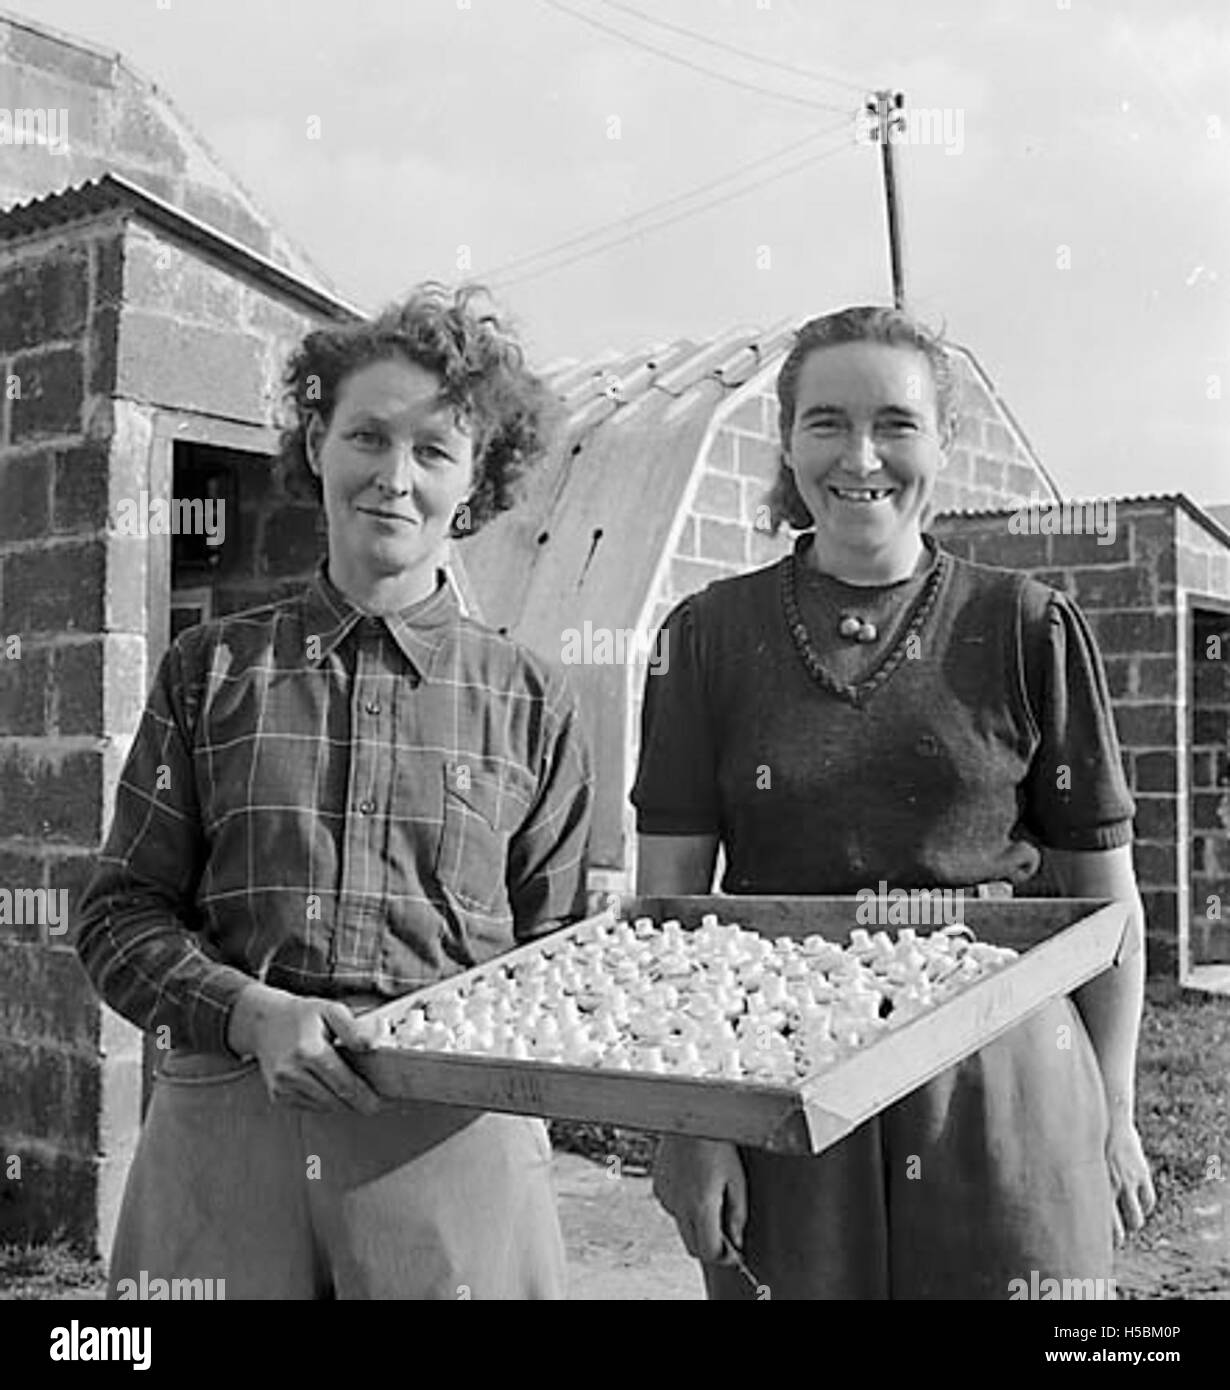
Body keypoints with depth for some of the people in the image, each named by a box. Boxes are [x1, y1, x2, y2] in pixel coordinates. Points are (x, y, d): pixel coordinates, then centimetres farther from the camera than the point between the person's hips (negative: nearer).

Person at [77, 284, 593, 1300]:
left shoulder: (530, 705, 6)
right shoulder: (213, 670, 7)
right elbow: (121, 918, 6)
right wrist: (253, 1012, -11)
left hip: (454, 1137, 0)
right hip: (222, 1133, 1)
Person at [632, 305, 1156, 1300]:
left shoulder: (1030, 629, 0)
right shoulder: (712, 633, 1)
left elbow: (1101, 896, 5)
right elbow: (668, 897, 0)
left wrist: (1113, 1116, 6)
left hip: (997, 1095, 0)